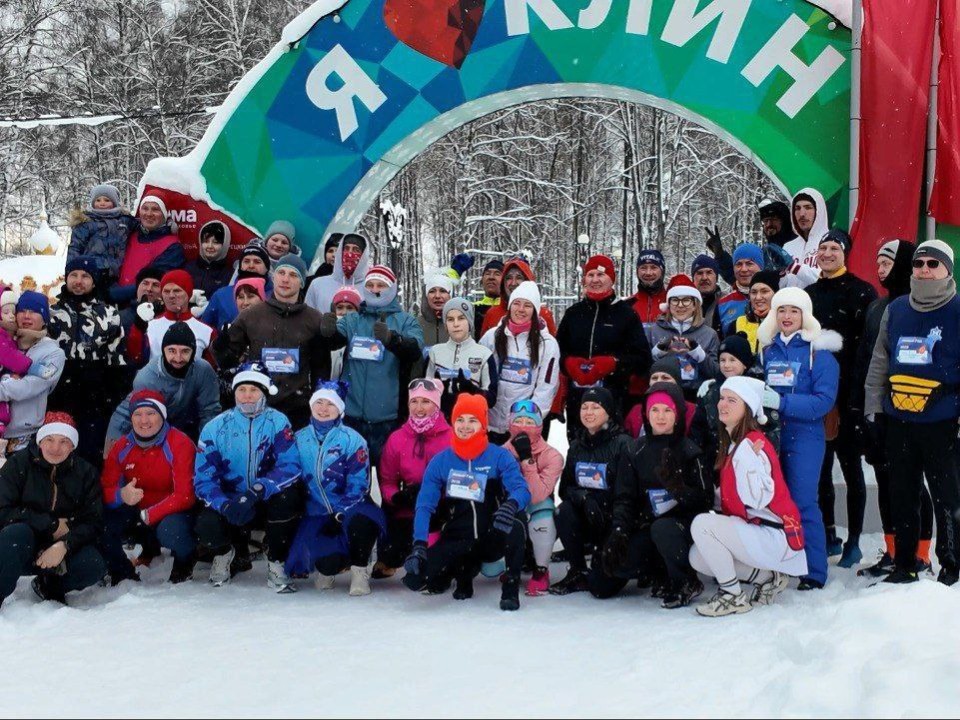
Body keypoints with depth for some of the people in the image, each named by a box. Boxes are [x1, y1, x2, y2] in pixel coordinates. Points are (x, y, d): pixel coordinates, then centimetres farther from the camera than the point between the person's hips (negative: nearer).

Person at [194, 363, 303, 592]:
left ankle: (276, 564, -12)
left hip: (268, 499, 0)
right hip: (229, 500, 1)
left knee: (287, 496, -32)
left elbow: (290, 466, -22)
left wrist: (258, 490, -38)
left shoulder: (277, 422, -10)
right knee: (207, 527, -29)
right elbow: (203, 478, -10)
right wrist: (225, 506, -30)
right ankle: (224, 553, 11)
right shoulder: (215, 427, -7)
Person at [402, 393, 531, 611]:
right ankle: (464, 571, 10)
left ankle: (511, 587, -12)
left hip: (493, 540, -1)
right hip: (457, 542, 2)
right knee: (414, 577, -22)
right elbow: (425, 505, -5)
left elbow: (522, 489, -19)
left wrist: (511, 505, -43)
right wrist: (419, 544, -20)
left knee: (517, 520, -35)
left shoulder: (500, 457, -5)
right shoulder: (440, 462, 0)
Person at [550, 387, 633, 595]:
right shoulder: (576, 446, 9)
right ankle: (578, 572, -13)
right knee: (564, 511, -28)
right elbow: (565, 488, 3)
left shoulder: (623, 444, -10)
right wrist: (584, 498, -19)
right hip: (585, 518, 4)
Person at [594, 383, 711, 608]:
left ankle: (685, 583, -13)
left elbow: (705, 500, -8)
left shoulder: (689, 452, -3)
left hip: (682, 521, -3)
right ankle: (661, 575, 10)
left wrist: (677, 486, -27)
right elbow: (624, 498, 3)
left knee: (662, 529, -40)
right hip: (646, 525, 3)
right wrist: (619, 531, -14)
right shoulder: (636, 453, 7)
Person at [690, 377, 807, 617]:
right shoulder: (732, 443, 11)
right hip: (755, 532, 10)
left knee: (702, 524, -22)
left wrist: (750, 457, -36)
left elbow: (758, 499, -27)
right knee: (697, 557, 6)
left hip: (776, 537, -10)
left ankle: (733, 597, -9)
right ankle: (767, 577, 12)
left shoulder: (751, 444, -18)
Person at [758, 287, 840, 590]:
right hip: (770, 435, 5)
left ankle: (814, 572, 4)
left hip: (804, 436, -5)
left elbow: (824, 400, -13)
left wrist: (781, 403, -23)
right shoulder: (768, 349, 12)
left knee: (803, 503, -6)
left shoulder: (818, 352, -4)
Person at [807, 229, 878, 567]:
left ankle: (853, 542, 10)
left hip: (848, 396, -5)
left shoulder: (862, 292, -5)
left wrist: (859, 393, -17)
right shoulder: (809, 294, 13)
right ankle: (829, 536, 21)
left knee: (851, 467, 2)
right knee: (820, 467, 10)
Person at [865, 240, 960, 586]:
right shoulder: (895, 310, 9)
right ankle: (904, 565, 24)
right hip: (898, 422, 5)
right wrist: (874, 410, 10)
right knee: (901, 497, 12)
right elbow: (879, 364, 13)